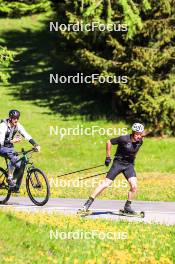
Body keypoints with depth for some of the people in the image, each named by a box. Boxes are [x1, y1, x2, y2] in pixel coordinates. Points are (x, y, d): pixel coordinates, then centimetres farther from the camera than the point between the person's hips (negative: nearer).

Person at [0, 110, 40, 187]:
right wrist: (12, 141, -48)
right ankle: (10, 178, -24)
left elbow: (27, 136, -12)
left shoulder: (18, 126, -7)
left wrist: (36, 145, -27)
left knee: (19, 165, -8)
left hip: (9, 147, 6)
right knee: (13, 157, -33)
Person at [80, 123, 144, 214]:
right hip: (118, 163, -4)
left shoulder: (140, 141, -3)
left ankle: (127, 206, 5)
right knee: (106, 183, -9)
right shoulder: (124, 139, -18)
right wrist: (108, 157, -5)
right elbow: (109, 142, -7)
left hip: (129, 165, 4)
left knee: (134, 186, -13)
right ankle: (88, 203, -3)